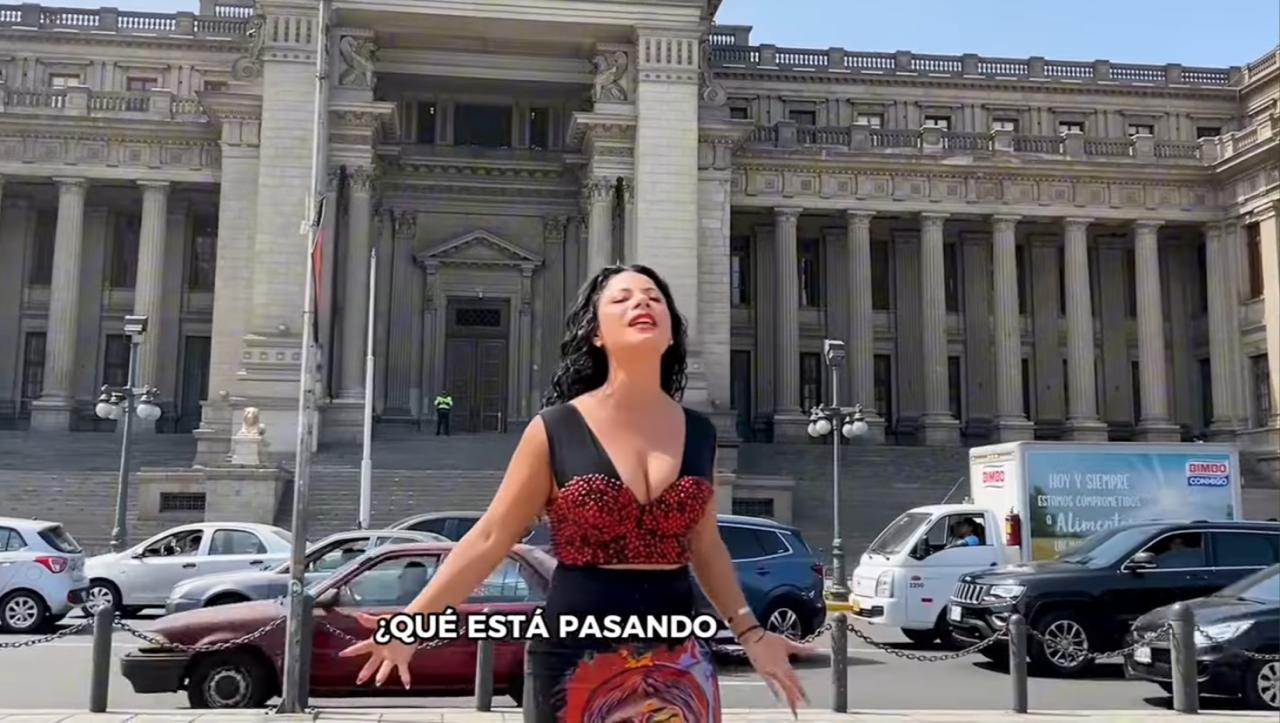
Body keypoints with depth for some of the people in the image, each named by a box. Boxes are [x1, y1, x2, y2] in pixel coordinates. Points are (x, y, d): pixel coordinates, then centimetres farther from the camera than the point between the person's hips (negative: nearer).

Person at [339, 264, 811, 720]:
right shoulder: (555, 430, -7)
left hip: (677, 659, 3)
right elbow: (489, 538, -5)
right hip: (576, 658, -3)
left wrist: (750, 633, 11)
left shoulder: (698, 433, 3)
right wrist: (413, 621, -11)